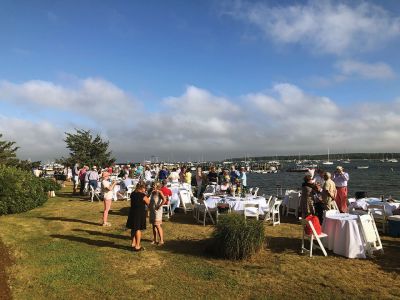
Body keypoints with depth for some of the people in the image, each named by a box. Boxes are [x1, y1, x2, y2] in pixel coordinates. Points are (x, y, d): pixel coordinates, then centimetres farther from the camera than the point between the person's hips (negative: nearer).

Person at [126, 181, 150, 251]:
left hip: (132, 213, 7)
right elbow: (148, 202, -7)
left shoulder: (133, 194, 3)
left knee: (133, 228, 17)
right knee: (138, 229, 2)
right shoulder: (143, 196, -17)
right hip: (140, 214, -7)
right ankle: (137, 246, 9)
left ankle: (133, 243, 29)